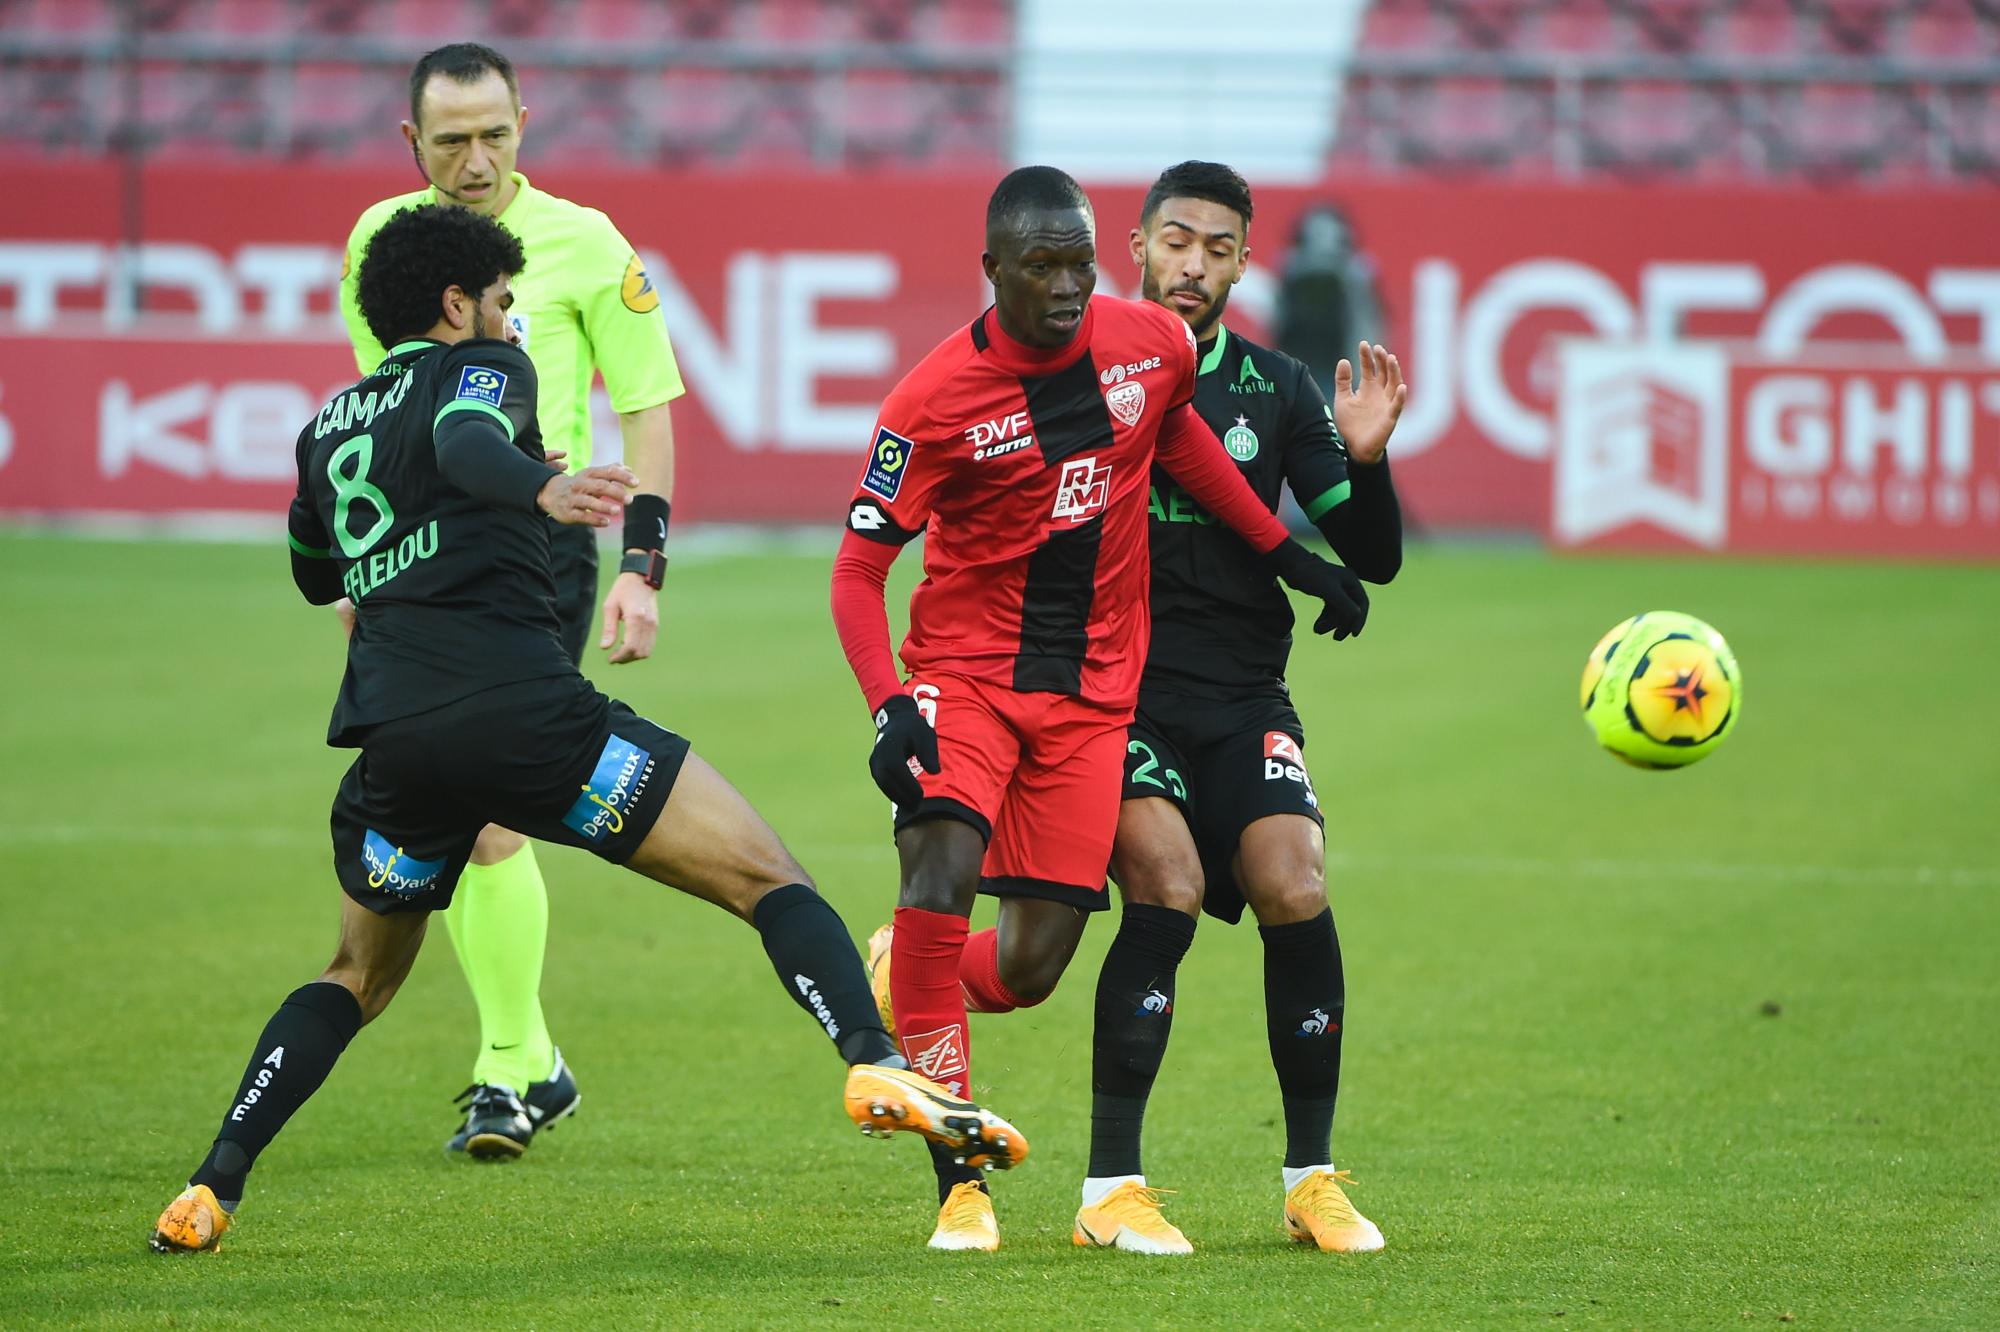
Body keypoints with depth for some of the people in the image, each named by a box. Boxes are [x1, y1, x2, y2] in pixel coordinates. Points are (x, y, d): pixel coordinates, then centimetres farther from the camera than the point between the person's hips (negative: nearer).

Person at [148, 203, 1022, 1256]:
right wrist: (542, 488, -38)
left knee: (358, 978, 26)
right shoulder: (481, 367, 8)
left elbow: (311, 573, 43)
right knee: (767, 878, -2)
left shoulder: (327, 428, 26)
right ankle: (875, 1065, -26)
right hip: (523, 711, -6)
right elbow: (465, 442, -18)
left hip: (394, 734, 6)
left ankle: (210, 1189, 9)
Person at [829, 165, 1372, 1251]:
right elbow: (858, 569, -10)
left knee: (1031, 968, -4)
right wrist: (891, 709, -25)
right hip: (964, 671, -3)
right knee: (941, 869, -27)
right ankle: (961, 1187, -20)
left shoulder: (1153, 344, -3)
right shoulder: (935, 399, -14)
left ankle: (906, 979, 35)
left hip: (1092, 689, 3)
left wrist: (1291, 557, 22)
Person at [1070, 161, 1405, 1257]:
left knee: (1294, 888, -17)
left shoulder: (1275, 391, 9)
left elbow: (1372, 558, 8)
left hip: (1243, 696, 2)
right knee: (1167, 887, -23)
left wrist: (1365, 459, -10)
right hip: (1116, 685, -2)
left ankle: (1313, 1179, -4)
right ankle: (1111, 1188, -15)